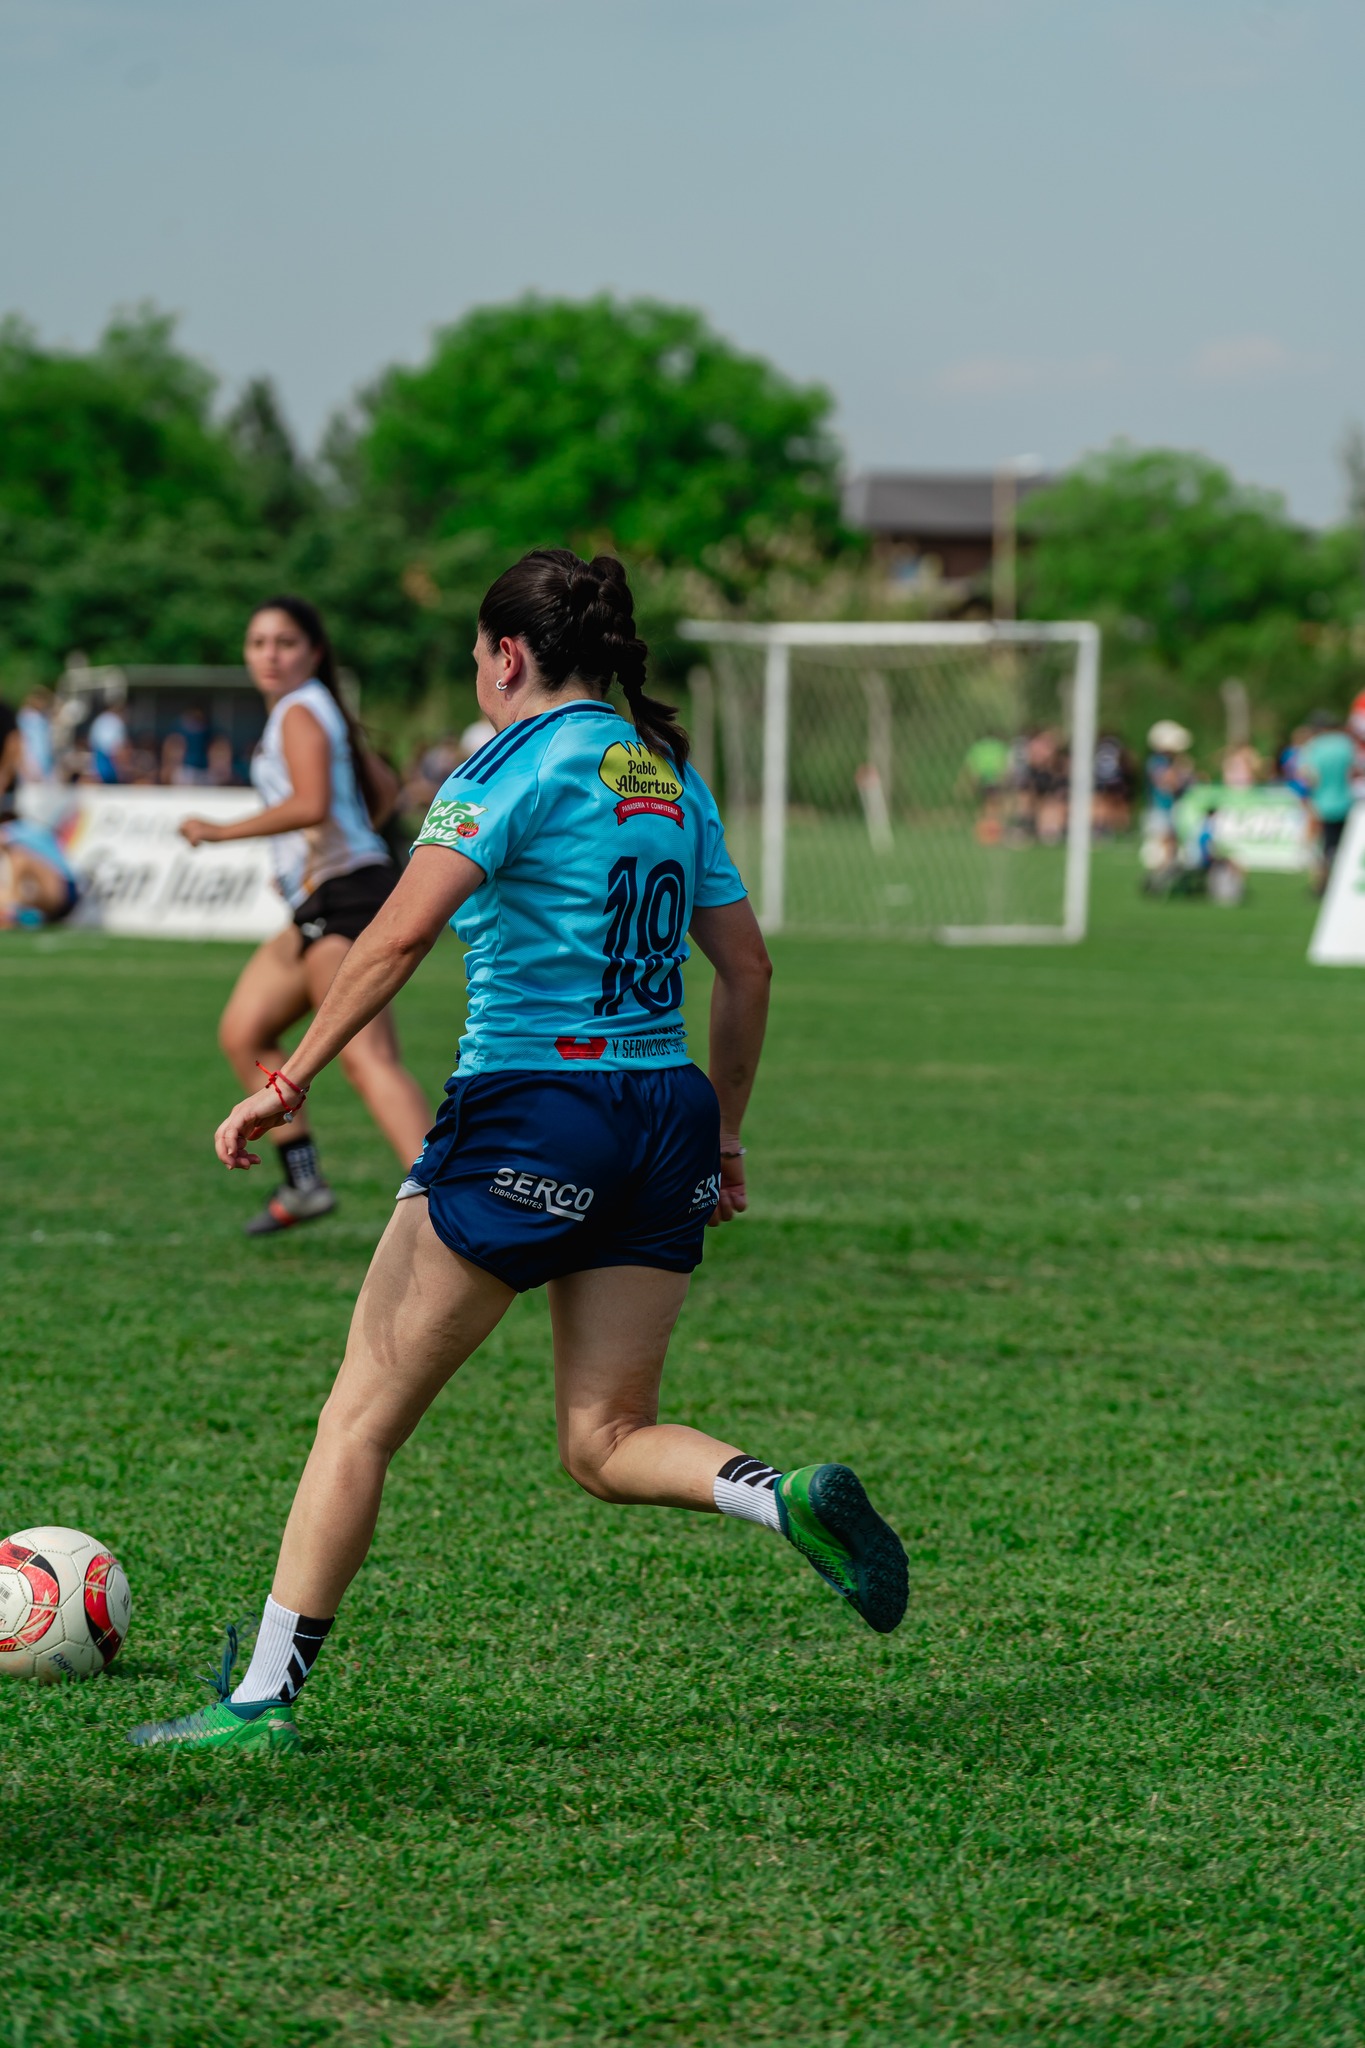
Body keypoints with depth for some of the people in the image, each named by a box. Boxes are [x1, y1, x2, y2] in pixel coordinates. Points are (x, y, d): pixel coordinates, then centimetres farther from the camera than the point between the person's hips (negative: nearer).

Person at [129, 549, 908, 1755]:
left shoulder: (521, 762, -7)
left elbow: (399, 937, -18)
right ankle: (792, 1498, -17)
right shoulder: (670, 773, 14)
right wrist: (725, 1133, 23)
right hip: (664, 1116, 7)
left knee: (364, 1416, 2)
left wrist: (291, 1080, -16)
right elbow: (746, 969, 16)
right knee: (607, 1441, 10)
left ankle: (264, 1696, 2)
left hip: (529, 1113, -7)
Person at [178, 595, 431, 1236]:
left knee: (366, 1058, -21)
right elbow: (381, 792, 30)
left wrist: (222, 832, -17)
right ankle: (302, 1181, 17)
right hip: (319, 906, 11)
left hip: (347, 897, -11)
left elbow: (312, 805, -24)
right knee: (243, 1034, 15)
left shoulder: (299, 712, -8)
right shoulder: (319, 710, 20)